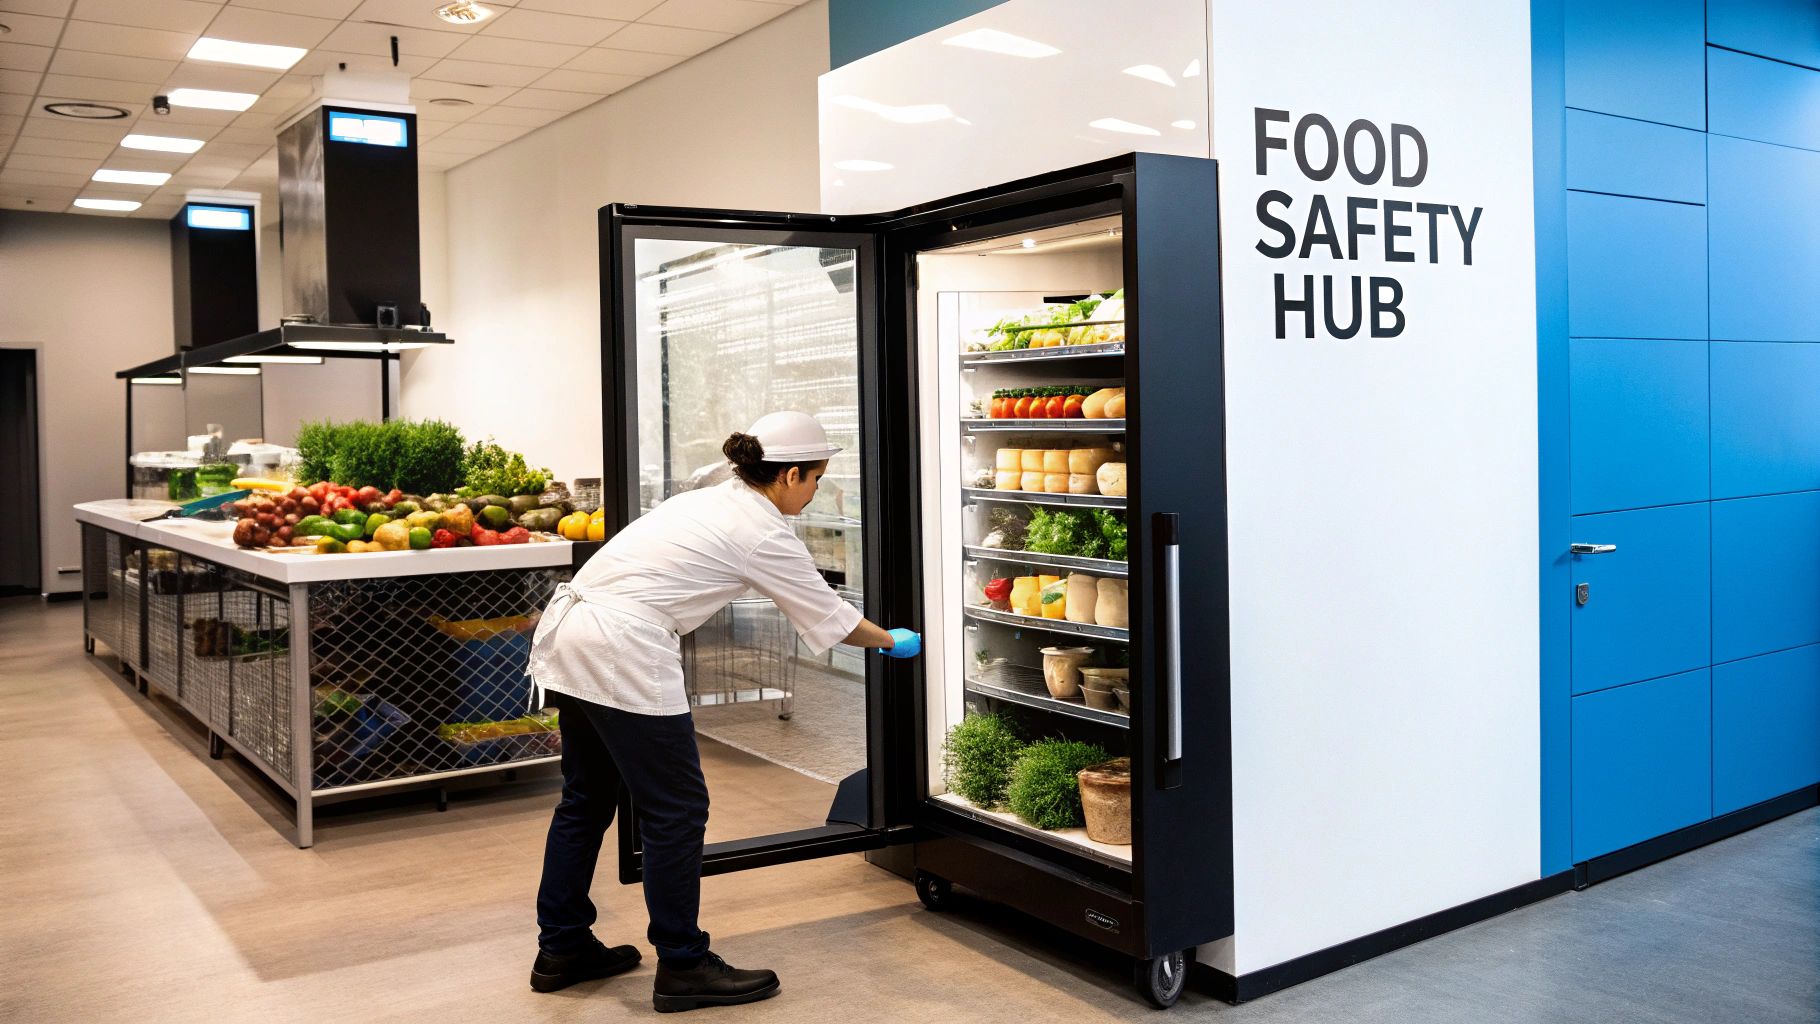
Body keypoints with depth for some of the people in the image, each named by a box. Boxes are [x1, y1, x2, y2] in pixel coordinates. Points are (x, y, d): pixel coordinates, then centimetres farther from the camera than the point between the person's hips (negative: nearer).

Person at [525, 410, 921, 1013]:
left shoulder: (713, 500, 18)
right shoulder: (764, 534, -6)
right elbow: (830, 615, 5)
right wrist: (892, 642, 22)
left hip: (567, 636, 10)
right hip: (621, 652, -10)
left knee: (586, 800, 19)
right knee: (677, 810, 2)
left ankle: (561, 950, 31)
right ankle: (682, 968, 12)